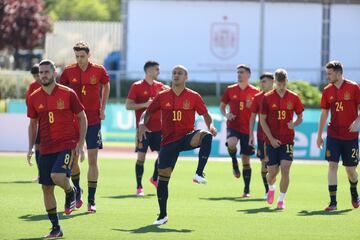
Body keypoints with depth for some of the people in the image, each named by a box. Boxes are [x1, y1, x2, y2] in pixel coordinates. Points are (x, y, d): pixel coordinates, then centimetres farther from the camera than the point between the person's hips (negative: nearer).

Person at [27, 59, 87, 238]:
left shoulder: (68, 94, -5)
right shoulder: (34, 98, 5)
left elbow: (82, 118, 2)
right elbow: (33, 124, 16)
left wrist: (80, 143, -6)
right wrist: (30, 148, 8)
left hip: (67, 145, -4)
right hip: (46, 148, 4)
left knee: (57, 176, -27)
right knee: (46, 187, 3)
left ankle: (71, 192, 9)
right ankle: (56, 228, 13)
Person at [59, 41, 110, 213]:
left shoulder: (99, 70, -4)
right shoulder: (69, 71, -3)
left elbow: (106, 86, 15)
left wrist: (102, 109, 9)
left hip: (93, 120, -1)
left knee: (92, 160, -3)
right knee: (72, 158, 0)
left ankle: (91, 200, 2)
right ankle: (77, 191, 25)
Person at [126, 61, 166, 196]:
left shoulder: (160, 86, 10)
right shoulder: (137, 86, -4)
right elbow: (128, 105, -8)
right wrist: (144, 104, -18)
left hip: (158, 127, 5)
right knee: (141, 156, -6)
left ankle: (154, 179, 29)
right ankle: (139, 187, 1)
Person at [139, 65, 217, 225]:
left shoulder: (193, 97, 0)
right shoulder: (162, 96, 4)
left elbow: (205, 115, 7)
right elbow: (147, 112, 10)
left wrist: (210, 126, -14)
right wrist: (142, 123, -11)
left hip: (187, 137, -1)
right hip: (168, 140, 1)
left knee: (206, 137, -34)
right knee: (163, 176, 1)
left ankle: (199, 174, -33)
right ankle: (163, 215, 14)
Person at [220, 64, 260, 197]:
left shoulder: (255, 92, 1)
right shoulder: (230, 90, 6)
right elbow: (222, 106, 14)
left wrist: (252, 106, -16)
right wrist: (226, 115, -7)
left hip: (247, 129, 0)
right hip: (233, 126, 0)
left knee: (246, 160, 3)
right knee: (231, 144, -34)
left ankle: (247, 190, 12)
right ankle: (234, 162, -2)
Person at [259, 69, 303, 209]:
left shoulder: (294, 98, 1)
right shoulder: (267, 98, -2)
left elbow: (300, 117, 11)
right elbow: (262, 120, 0)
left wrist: (294, 124, -13)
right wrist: (271, 138, -8)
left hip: (287, 140, 0)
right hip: (272, 140, 0)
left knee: (285, 169, -13)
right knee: (272, 171, 1)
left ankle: (281, 199, -2)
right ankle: (271, 188, 36)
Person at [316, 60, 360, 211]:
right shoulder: (327, 90, 4)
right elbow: (324, 113, 11)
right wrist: (319, 135, 10)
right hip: (333, 135, 2)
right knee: (332, 165, -10)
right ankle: (333, 202, -7)